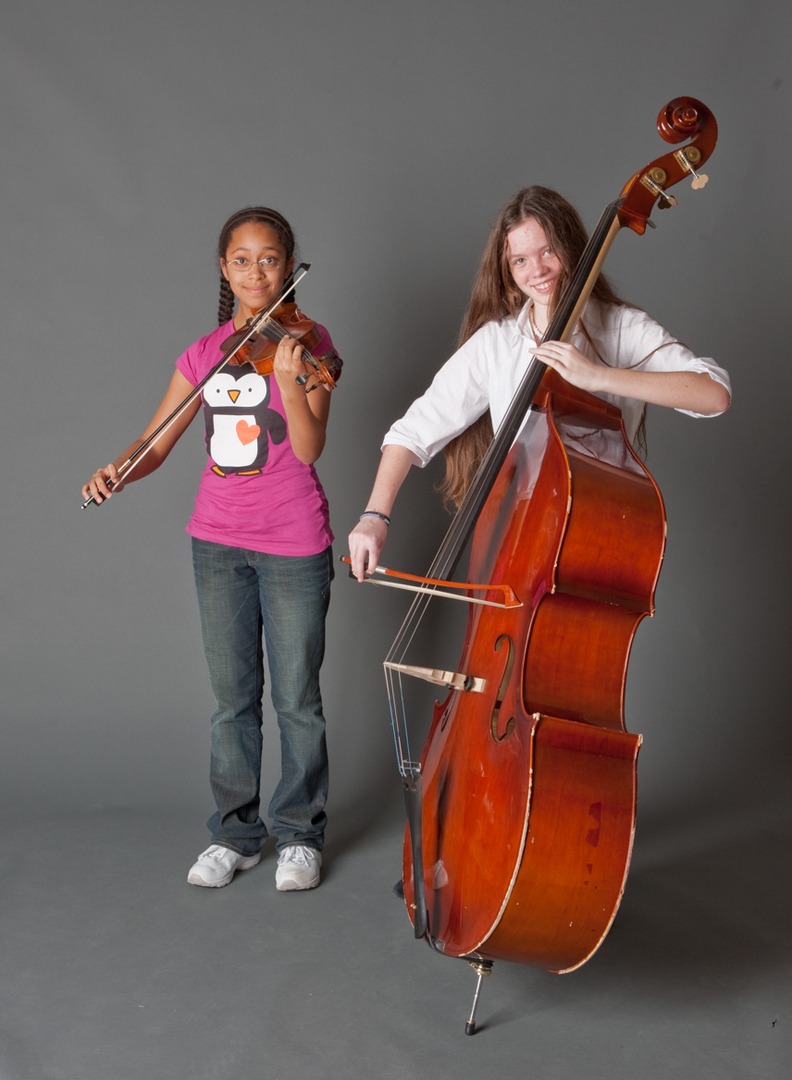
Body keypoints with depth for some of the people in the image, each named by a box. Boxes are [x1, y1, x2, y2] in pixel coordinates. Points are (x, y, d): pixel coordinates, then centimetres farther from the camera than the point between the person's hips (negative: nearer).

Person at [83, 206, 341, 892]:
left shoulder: (306, 341, -5)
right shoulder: (207, 353, 7)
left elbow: (308, 448, -16)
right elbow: (157, 443, 6)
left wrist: (287, 378, -31)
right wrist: (118, 471, -15)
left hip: (293, 542, -4)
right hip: (218, 539, 4)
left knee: (296, 697, 5)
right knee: (233, 696, 12)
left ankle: (300, 834, 21)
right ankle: (236, 833, 25)